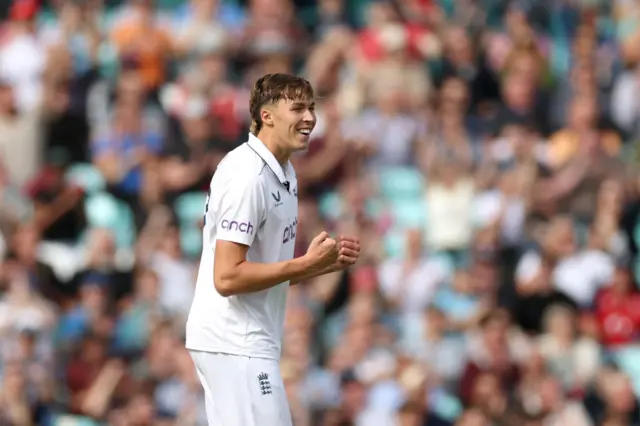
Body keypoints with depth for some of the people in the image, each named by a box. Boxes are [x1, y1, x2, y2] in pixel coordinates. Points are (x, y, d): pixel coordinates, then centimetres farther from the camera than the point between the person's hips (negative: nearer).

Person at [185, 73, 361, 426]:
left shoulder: (284, 173, 13)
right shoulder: (247, 176, -17)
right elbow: (227, 278, -23)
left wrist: (328, 261, 5)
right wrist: (308, 263, -19)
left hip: (248, 341, 10)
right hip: (235, 343, -10)